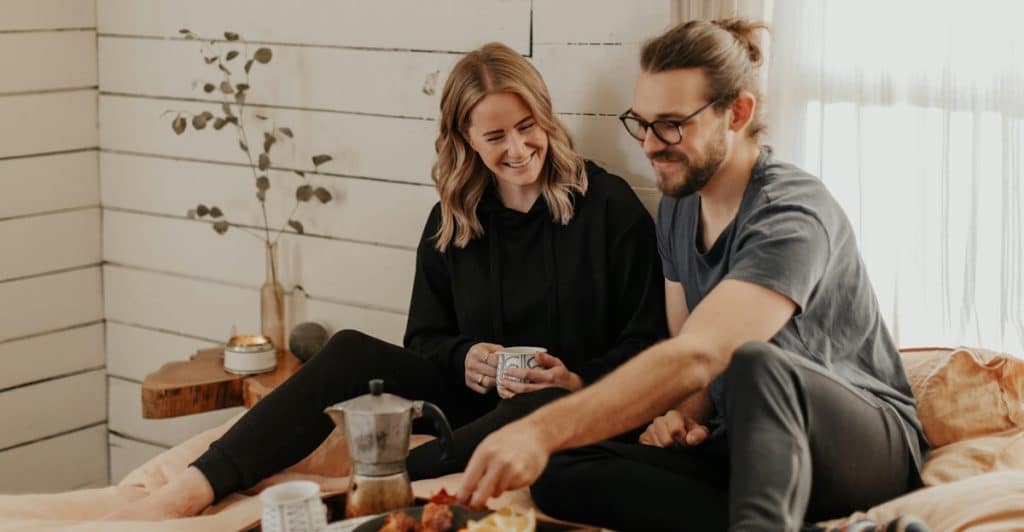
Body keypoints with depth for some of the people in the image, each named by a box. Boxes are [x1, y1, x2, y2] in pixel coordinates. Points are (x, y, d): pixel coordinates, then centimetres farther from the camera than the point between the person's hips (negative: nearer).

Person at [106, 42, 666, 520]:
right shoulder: (451, 220, 8)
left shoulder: (610, 206, -4)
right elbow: (425, 339, 13)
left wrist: (577, 382, -20)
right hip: (472, 398, 4)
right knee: (351, 352, -20)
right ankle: (189, 491, -33)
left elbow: (648, 343, -3)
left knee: (548, 408, -40)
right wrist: (464, 359, -9)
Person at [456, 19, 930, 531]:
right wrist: (684, 416, -9)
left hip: (867, 440, -8)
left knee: (757, 365, -40)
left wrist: (542, 430, -46)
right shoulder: (677, 207, 6)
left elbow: (696, 355, -36)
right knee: (557, 472, -16)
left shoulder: (792, 216, -21)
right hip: (749, 448, 8)